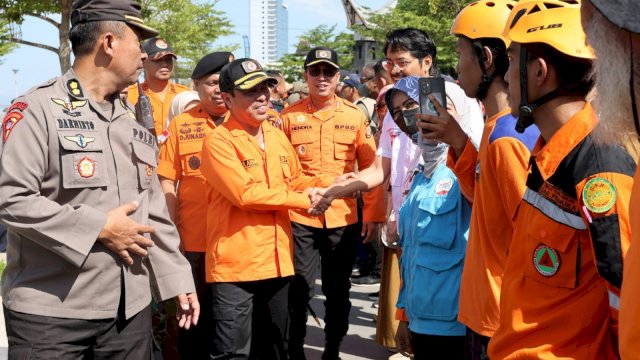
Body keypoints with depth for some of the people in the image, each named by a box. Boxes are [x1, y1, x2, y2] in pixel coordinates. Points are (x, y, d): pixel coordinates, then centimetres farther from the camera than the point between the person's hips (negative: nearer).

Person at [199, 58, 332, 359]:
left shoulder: (277, 136, 10)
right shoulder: (218, 141, -14)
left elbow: (294, 180, 22)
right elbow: (245, 192, -23)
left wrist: (325, 185, 2)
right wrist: (302, 200, -15)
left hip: (277, 259, 7)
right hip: (235, 263, -7)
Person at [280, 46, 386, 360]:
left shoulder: (355, 116, 2)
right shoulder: (289, 116, 0)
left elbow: (370, 168, 4)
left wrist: (373, 214, 0)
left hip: (343, 219, 1)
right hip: (299, 219, -1)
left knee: (338, 292, 12)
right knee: (297, 291, 3)